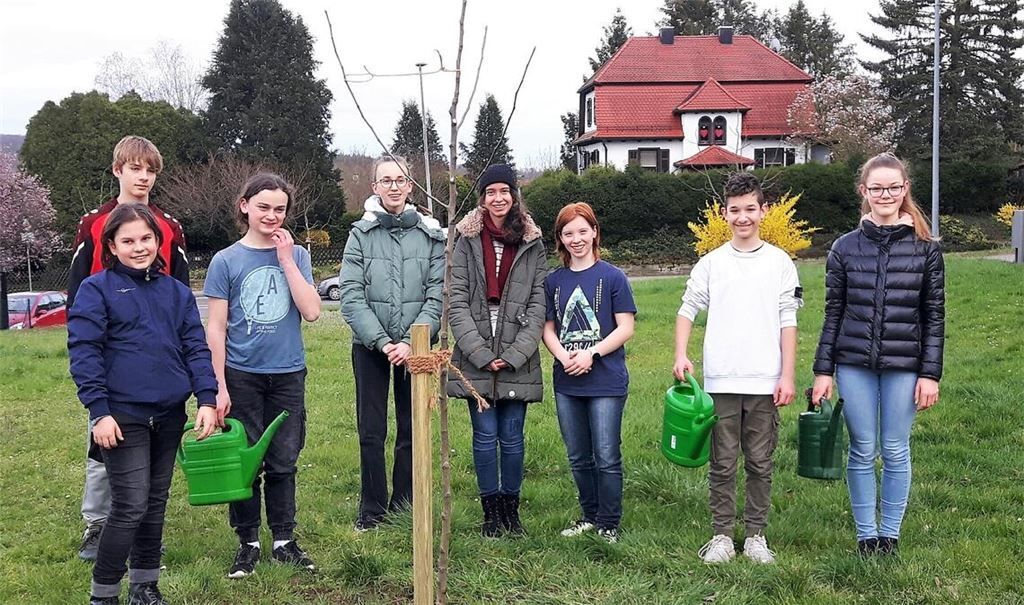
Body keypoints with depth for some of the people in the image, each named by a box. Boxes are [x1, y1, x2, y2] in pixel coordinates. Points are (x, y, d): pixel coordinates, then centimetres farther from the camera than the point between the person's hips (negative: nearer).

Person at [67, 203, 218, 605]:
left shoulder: (176, 292, 10)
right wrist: (99, 412, -14)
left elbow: (195, 348, 8)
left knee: (156, 503, 13)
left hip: (170, 415, 5)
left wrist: (207, 399, -4)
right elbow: (83, 353, -8)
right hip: (123, 417, -5)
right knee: (130, 507, -7)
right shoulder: (96, 290, -3)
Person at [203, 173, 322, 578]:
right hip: (242, 375, -1)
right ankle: (248, 543, 17)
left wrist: (285, 259, -10)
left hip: (288, 374, 2)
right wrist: (219, 387, -6)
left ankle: (284, 540, 20)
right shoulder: (226, 261, -1)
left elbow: (312, 312, -8)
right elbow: (216, 328, -1)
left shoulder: (296, 255, 5)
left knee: (283, 462, 8)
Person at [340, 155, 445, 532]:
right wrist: (381, 342, -14)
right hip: (369, 345, -1)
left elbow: (437, 295, -4)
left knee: (412, 429, 7)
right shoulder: (361, 234, 0)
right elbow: (351, 295, -6)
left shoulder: (431, 235, 1)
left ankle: (404, 507, 20)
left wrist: (411, 342, -14)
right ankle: (372, 510, 15)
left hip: (416, 346, 1)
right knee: (371, 431, 3)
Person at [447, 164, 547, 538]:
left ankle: (511, 509, 18)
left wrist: (514, 354, -8)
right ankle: (491, 511, 15)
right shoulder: (467, 241, 3)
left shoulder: (532, 245, 7)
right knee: (485, 435, 4)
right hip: (476, 359, 0)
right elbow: (457, 301, -3)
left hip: (517, 360, 1)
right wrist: (481, 353, -10)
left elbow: (538, 305, 2)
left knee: (512, 437, 5)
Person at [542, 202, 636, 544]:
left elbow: (625, 328, -6)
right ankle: (590, 516, 28)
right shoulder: (553, 281, 8)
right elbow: (548, 329, 9)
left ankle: (609, 523, 12)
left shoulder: (613, 277, -4)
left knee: (607, 458, -1)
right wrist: (562, 356, -11)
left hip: (606, 381, -4)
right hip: (566, 382, 4)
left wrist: (590, 353, -17)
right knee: (578, 458, 13)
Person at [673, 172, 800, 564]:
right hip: (720, 382, 0)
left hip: (765, 383, 0)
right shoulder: (711, 263, 6)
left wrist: (788, 376, -2)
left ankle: (756, 535, 17)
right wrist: (681, 355, -6)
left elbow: (788, 322, 3)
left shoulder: (780, 263, 5)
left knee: (760, 463, 7)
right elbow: (688, 309, 8)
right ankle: (721, 535, 14)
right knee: (722, 463, 5)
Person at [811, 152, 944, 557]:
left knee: (895, 452, 7)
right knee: (863, 452, 6)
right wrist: (823, 371, 2)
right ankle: (865, 534, 19)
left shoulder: (925, 248, 0)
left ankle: (890, 534, 22)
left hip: (904, 366, 0)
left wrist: (930, 374, -3)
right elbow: (833, 314, 5)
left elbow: (934, 315, 2)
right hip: (855, 365, 1)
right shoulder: (845, 248, 2)